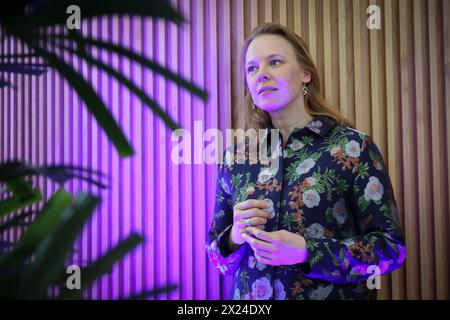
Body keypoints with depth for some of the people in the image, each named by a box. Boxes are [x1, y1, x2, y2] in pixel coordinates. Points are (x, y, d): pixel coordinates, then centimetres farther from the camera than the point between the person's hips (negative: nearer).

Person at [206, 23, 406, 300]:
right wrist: (235, 237, -18)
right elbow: (216, 253, 4)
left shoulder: (353, 147, -11)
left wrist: (306, 252, -24)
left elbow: (391, 246, -12)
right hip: (250, 298, 3)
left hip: (334, 294, -2)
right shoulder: (236, 158, -2)